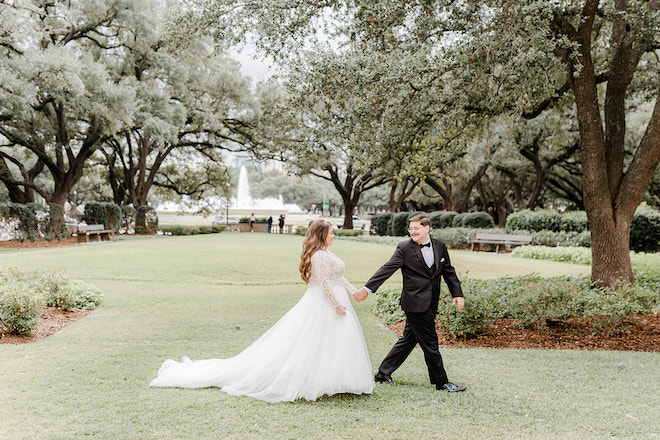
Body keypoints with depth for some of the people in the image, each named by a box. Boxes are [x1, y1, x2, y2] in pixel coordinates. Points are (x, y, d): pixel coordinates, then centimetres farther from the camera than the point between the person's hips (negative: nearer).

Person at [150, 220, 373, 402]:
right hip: (322, 306, -10)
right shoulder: (320, 255, -18)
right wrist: (337, 305, -22)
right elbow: (325, 283, -24)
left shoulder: (325, 254, 15)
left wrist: (354, 290, 23)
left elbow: (337, 277, 23)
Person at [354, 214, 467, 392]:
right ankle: (441, 382, 11)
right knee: (430, 344, -2)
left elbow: (449, 272, 16)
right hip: (416, 303, -6)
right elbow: (387, 269, -10)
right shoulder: (404, 248, -7)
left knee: (408, 339, 13)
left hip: (430, 303, 6)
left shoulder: (440, 246, 9)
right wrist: (367, 288, -17)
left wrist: (457, 294, 8)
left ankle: (383, 373, 25)